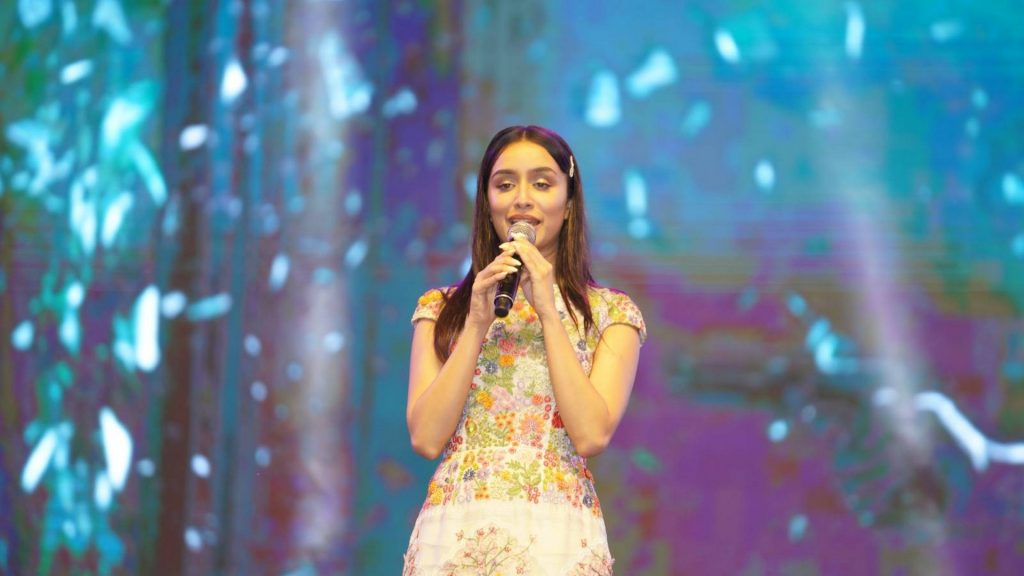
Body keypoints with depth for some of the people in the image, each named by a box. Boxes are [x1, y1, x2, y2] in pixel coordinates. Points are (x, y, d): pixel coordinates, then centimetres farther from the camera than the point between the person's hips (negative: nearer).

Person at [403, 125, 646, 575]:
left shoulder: (610, 314, 7)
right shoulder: (440, 309, 10)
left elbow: (592, 435, -8)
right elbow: (426, 438, -2)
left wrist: (548, 312, -9)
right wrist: (477, 324, -7)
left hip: (557, 536, -1)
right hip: (454, 532, 1)